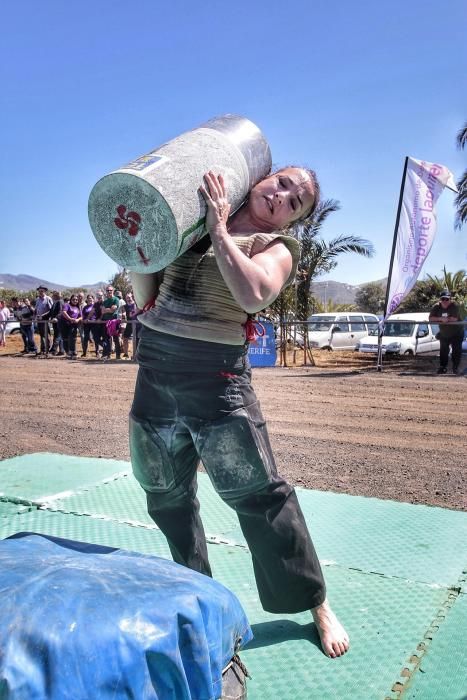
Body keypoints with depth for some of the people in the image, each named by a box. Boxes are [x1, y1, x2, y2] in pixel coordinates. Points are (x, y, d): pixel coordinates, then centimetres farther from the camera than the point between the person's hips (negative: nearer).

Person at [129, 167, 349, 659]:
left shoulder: (277, 247, 0)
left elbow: (254, 294, -25)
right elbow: (146, 298, 14)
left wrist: (219, 231, -16)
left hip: (217, 384, -5)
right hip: (154, 378, 5)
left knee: (259, 498, -1)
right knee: (166, 498, 16)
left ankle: (317, 606, 21)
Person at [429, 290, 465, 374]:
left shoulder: (455, 306, -22)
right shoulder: (436, 307, -9)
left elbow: (455, 319, -32)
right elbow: (431, 318, -15)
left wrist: (444, 318, -21)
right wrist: (441, 319, -29)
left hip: (456, 333, -4)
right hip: (444, 333, 4)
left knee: (456, 351, -2)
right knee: (443, 351, 10)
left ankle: (455, 368, 10)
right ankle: (443, 367, 20)